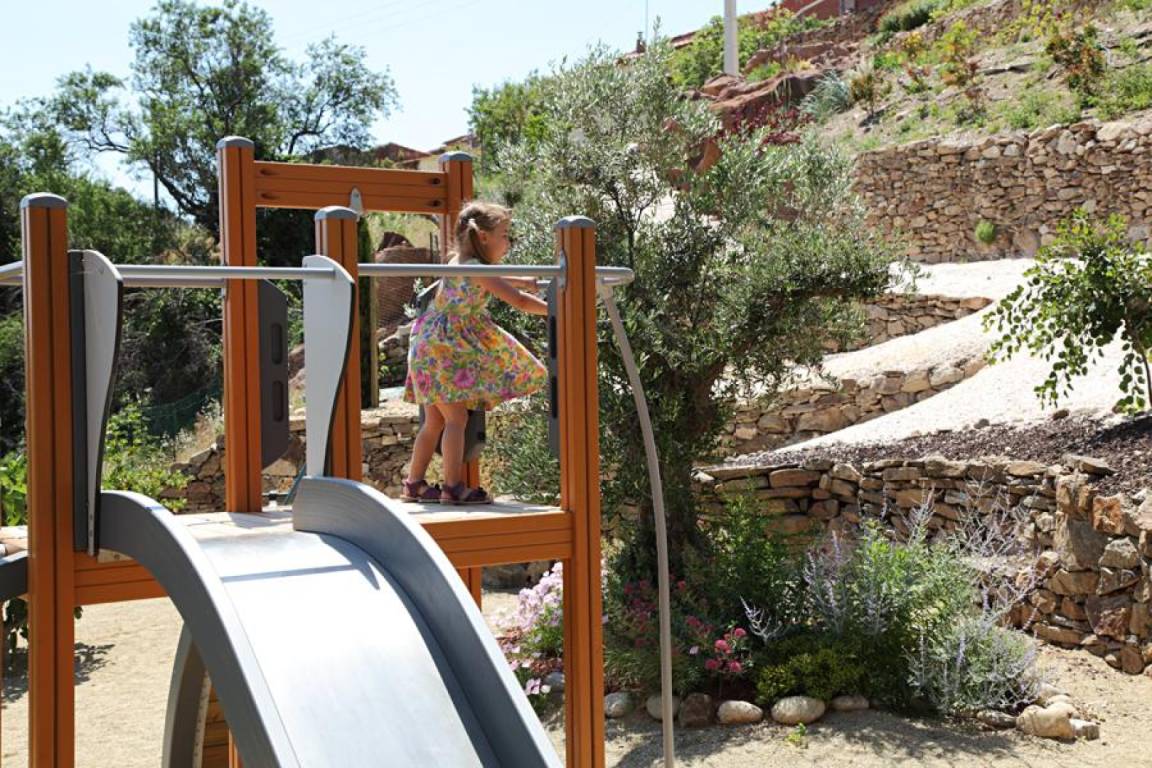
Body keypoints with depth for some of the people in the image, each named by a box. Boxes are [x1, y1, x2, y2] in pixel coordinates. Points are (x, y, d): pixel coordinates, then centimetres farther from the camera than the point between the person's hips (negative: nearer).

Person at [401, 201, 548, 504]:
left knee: (436, 420, 12)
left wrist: (529, 282, 33)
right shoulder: (476, 269, -15)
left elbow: (495, 282, 32)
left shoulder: (460, 261, 13)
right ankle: (453, 487, -7)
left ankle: (415, 484, 17)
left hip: (434, 345, 10)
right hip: (444, 347, -10)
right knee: (456, 417, -7)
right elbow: (519, 301, -19)